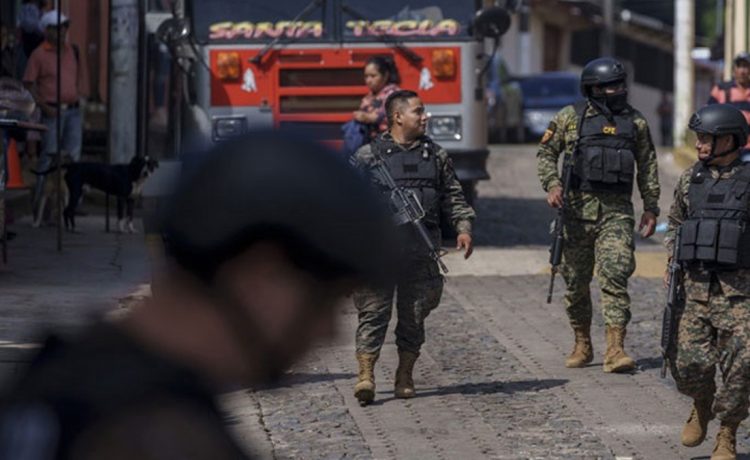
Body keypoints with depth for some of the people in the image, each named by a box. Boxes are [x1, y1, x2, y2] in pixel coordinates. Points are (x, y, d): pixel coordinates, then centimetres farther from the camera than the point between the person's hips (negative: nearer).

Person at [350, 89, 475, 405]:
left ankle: (405, 376, 14)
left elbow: (453, 196, 17)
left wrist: (463, 227, 4)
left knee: (415, 313, 4)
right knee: (373, 311, -9)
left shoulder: (435, 155, 16)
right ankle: (366, 374, -11)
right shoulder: (368, 156, 6)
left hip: (422, 247, 3)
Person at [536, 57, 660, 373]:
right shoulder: (570, 118, 3)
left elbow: (647, 166, 14)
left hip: (617, 210, 0)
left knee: (615, 276, -13)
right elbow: (546, 153, 8)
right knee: (576, 281, 7)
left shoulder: (635, 122, 8)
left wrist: (651, 207, 11)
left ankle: (615, 350, -17)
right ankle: (582, 344, 22)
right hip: (578, 208, 0)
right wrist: (552, 185, -9)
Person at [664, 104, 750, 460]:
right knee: (689, 362, -4)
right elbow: (675, 222, 23)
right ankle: (701, 408, 27)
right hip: (695, 286, 3)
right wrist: (672, 263, 12)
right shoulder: (690, 179, 10)